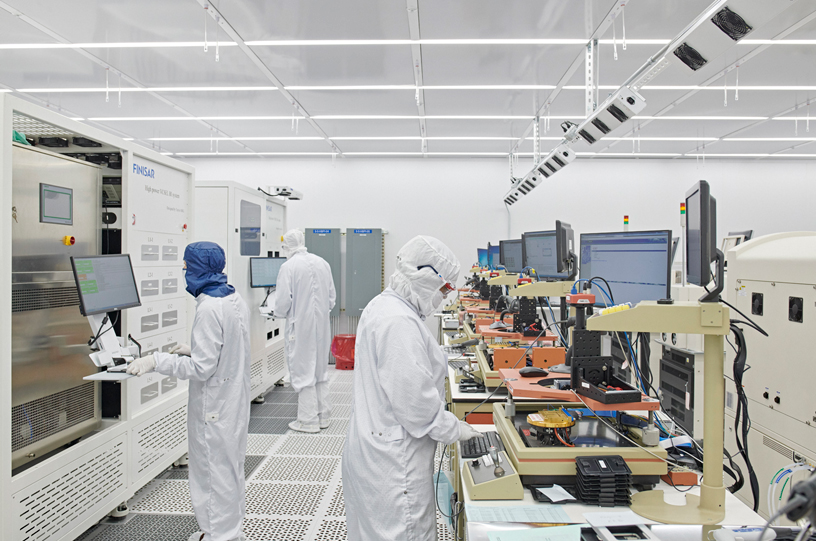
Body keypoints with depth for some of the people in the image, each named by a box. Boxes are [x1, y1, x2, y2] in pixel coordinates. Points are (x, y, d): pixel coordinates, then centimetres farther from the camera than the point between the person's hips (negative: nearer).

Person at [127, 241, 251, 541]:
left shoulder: (209, 308, -23)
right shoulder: (236, 300, 5)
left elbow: (201, 368, -22)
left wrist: (155, 361, -17)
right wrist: (193, 350, 17)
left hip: (214, 407, -9)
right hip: (235, 400, 9)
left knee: (216, 470, 6)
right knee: (231, 465, 20)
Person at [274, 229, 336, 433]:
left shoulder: (289, 266, -13)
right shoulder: (323, 263, 5)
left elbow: (283, 301, -13)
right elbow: (332, 296, 10)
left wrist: (280, 313, 8)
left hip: (300, 327, -6)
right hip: (322, 325, 6)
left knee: (303, 372, 3)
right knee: (320, 369, 16)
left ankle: (308, 420, 11)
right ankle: (323, 415, 26)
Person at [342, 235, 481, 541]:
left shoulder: (382, 306, 9)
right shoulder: (400, 322, -24)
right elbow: (414, 399, -25)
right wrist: (455, 429, -10)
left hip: (374, 444, 10)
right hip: (393, 459, -10)